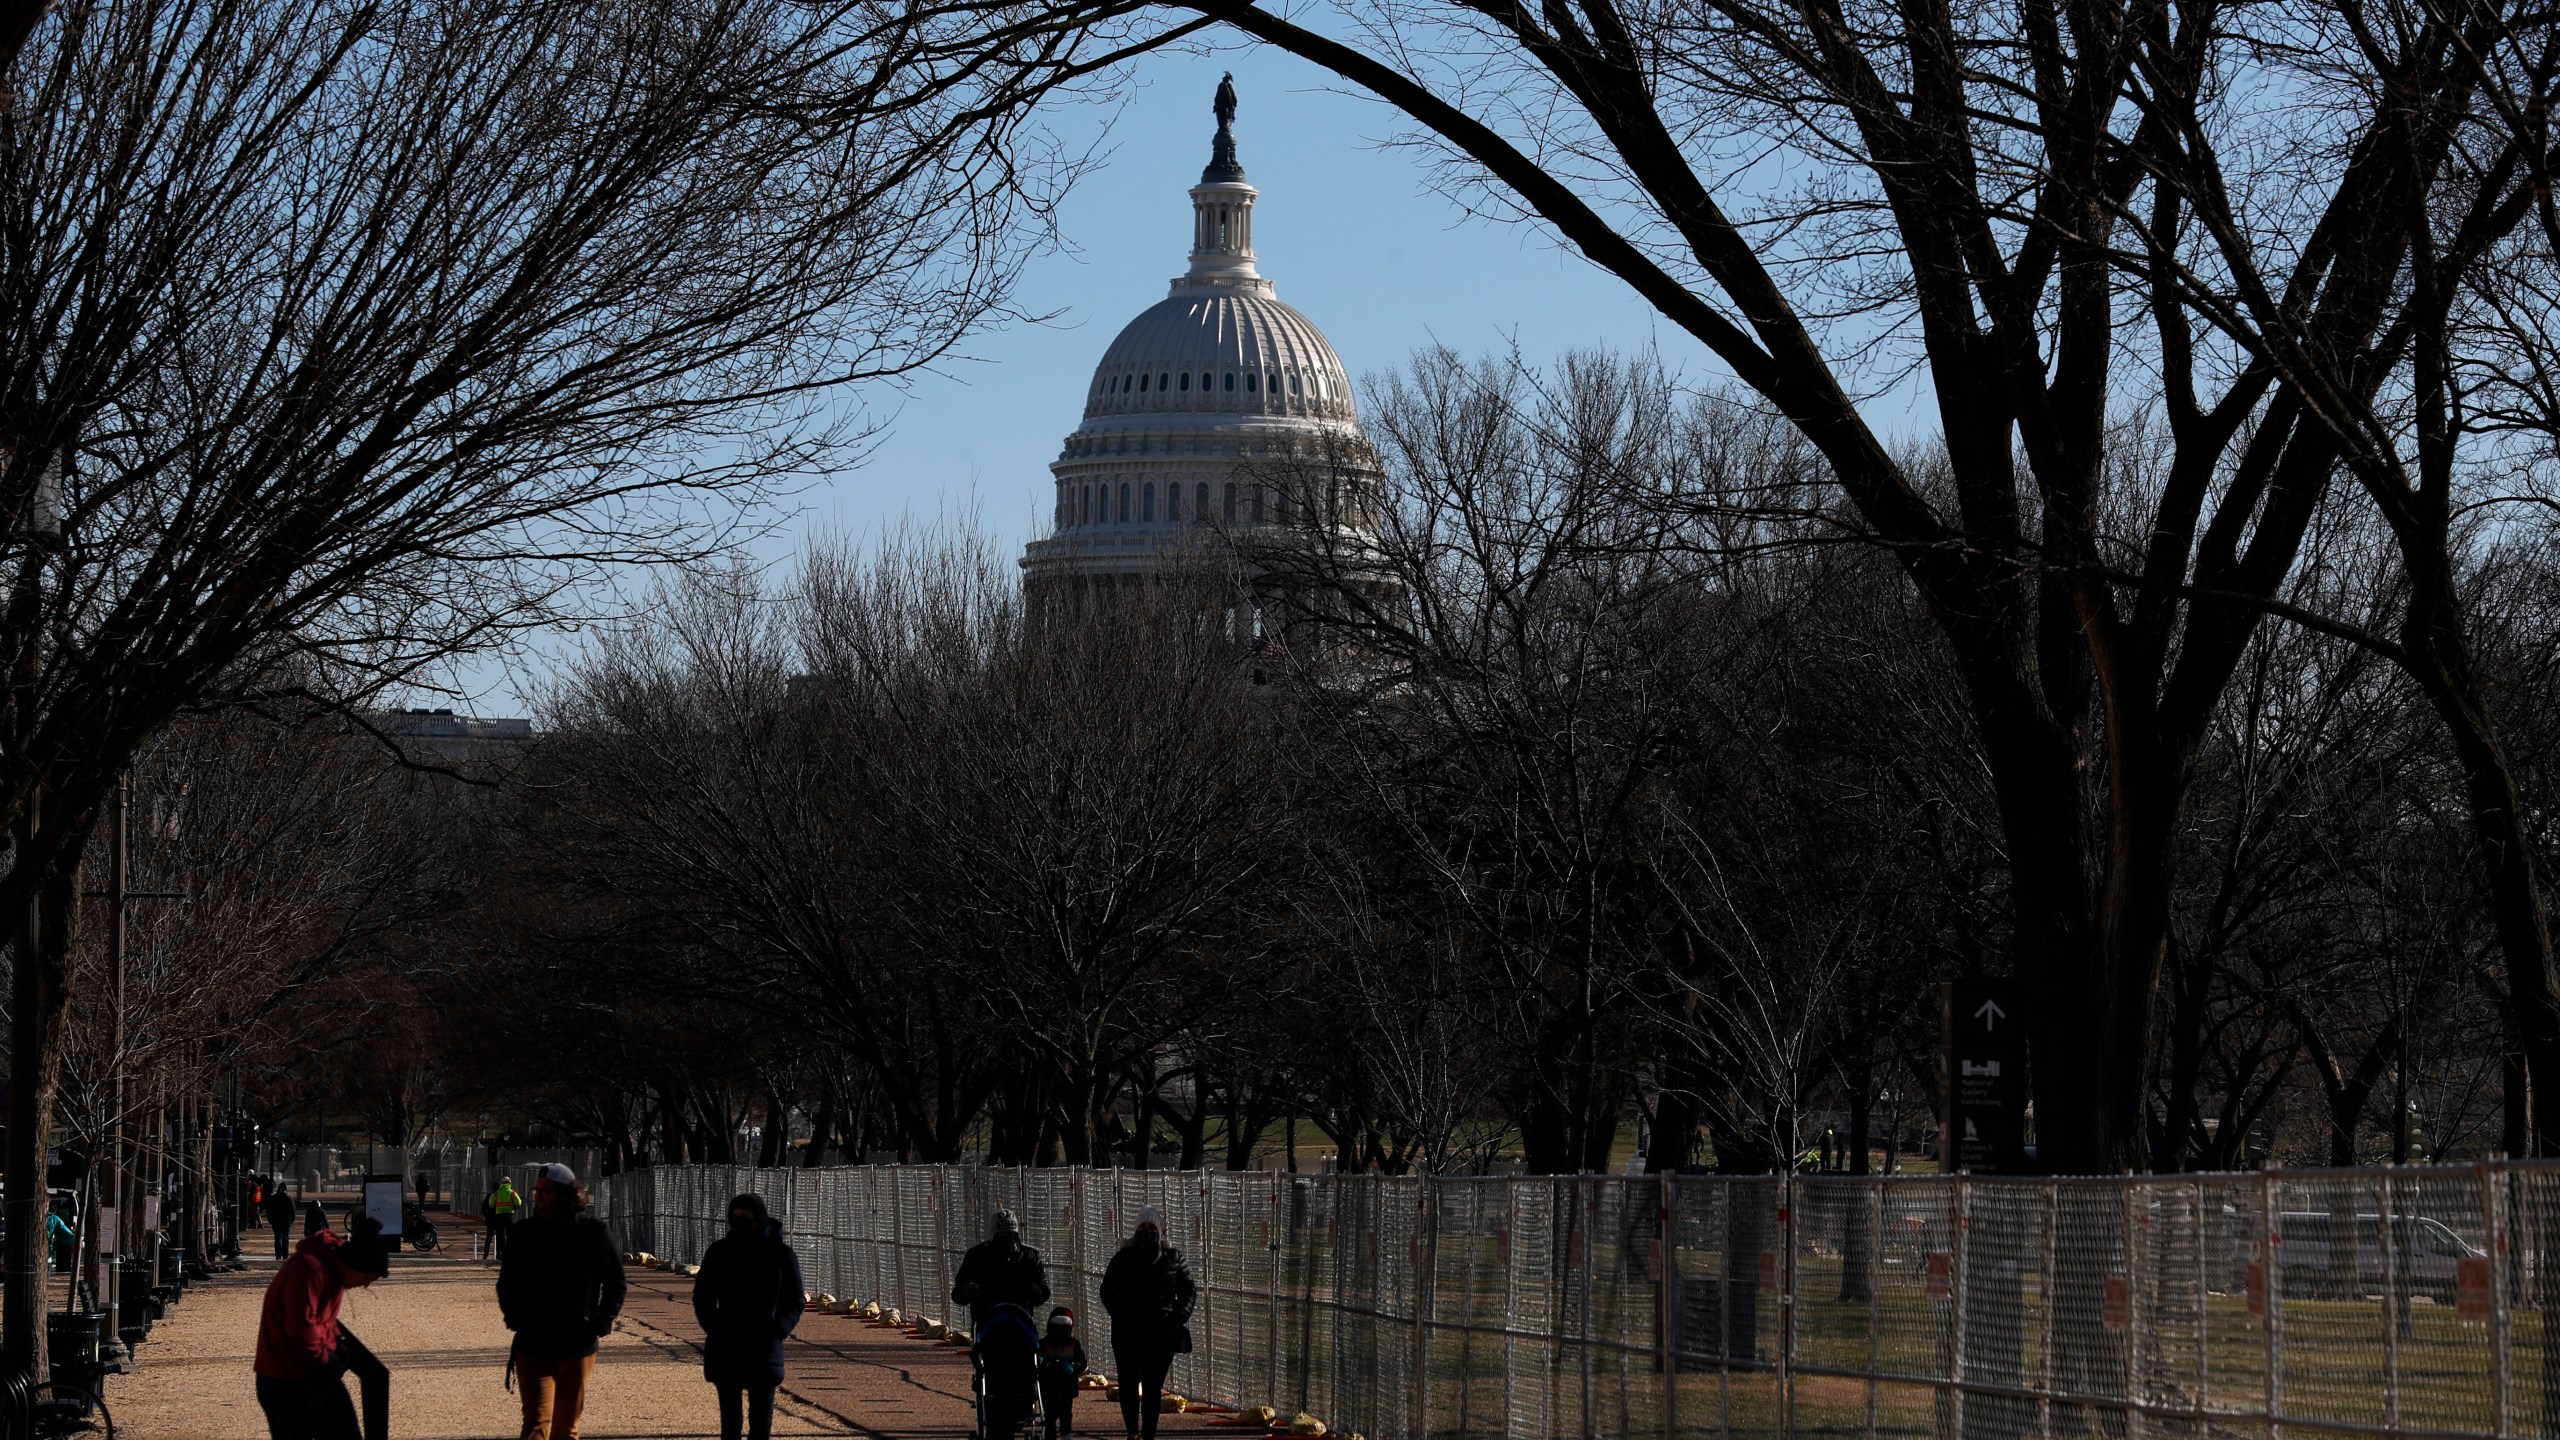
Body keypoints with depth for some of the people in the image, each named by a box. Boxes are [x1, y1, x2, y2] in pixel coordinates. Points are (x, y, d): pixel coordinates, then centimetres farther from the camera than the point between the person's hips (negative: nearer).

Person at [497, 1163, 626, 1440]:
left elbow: (615, 1283, 9)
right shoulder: (525, 1233, 1)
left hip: (578, 1349, 1)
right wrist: (514, 1317, -1)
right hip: (533, 1349, -1)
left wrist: (602, 1322, -2)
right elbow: (507, 1282, 13)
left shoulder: (596, 1233, -2)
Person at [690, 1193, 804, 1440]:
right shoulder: (719, 1252, 3)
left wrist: (776, 1331, -9)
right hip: (725, 1353, 1)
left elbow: (796, 1302, 6)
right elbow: (702, 1298, 11)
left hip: (764, 1352, -1)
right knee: (730, 1420, 4)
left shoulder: (781, 1255, -1)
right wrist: (715, 1330, -3)